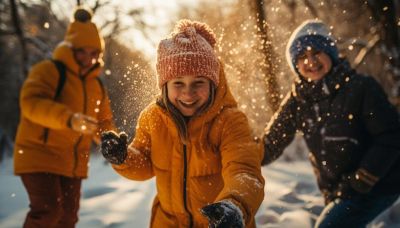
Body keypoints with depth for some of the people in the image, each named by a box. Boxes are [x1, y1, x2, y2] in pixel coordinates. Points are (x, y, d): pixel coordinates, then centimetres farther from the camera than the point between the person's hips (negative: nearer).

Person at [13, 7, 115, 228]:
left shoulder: (96, 85, 12)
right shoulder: (48, 71, -11)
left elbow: (103, 122, 16)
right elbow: (31, 103, -28)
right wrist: (69, 118, -44)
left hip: (73, 163, 7)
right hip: (39, 155, -7)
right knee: (48, 210, -19)